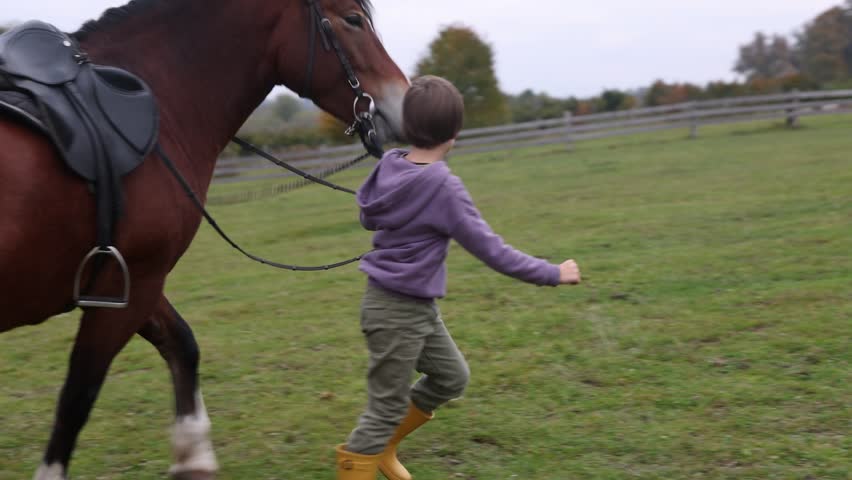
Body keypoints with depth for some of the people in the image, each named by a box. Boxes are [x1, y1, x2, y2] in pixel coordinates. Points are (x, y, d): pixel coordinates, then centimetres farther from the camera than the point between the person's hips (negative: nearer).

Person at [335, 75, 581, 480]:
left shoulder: (389, 166, -2)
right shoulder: (444, 187, -24)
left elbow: (368, 218, 17)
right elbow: (491, 251, -20)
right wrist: (551, 274, -11)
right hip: (397, 310, -9)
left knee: (452, 377, 21)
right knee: (387, 408, 3)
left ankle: (383, 446, 31)